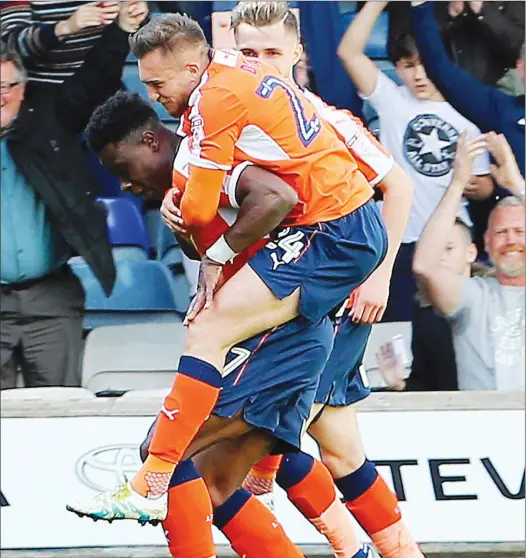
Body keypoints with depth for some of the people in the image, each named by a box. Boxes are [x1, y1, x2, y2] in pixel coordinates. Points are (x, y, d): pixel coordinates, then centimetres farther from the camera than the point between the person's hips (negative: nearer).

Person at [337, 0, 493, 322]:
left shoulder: (463, 119, 8)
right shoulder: (392, 102, 1)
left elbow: (485, 184, 12)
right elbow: (349, 52, -10)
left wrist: (476, 186, -12)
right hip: (401, 239, -2)